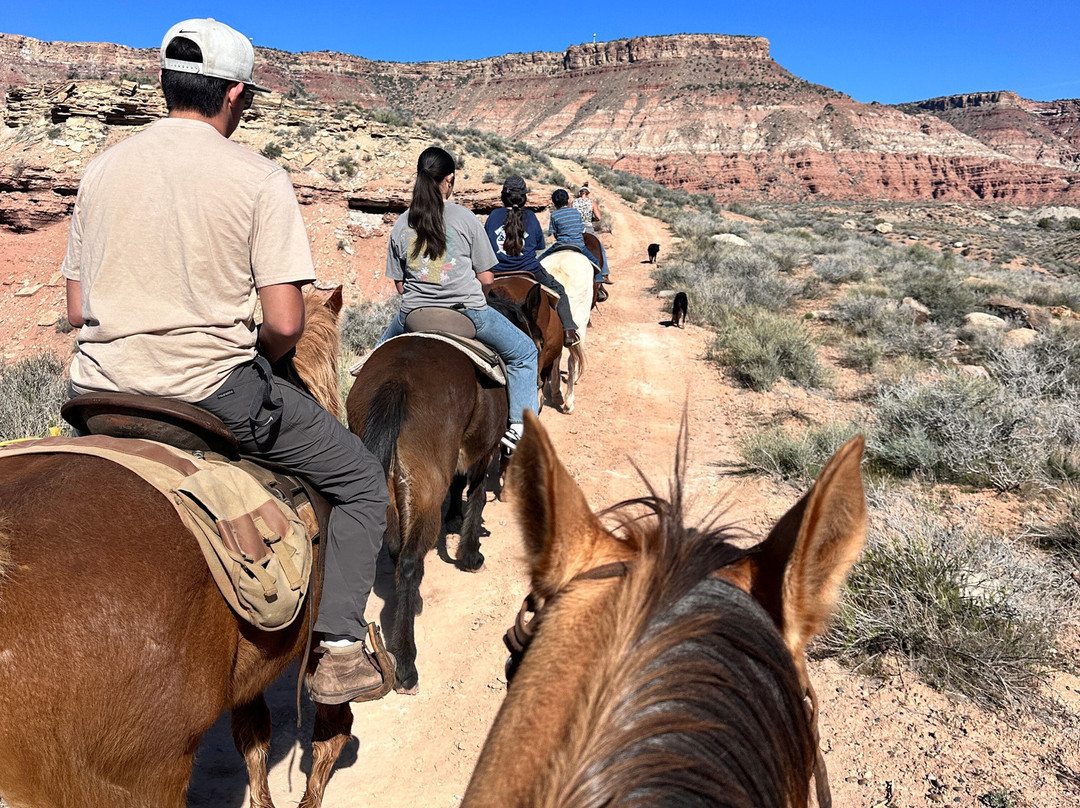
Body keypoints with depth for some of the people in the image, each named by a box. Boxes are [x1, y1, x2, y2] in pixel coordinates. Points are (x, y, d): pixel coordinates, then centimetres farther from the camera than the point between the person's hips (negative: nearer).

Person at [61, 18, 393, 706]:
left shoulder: (102, 169, 8)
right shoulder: (257, 177, -7)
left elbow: (77, 308, 11)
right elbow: (286, 323, -14)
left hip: (102, 393, 6)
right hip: (216, 391, -5)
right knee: (363, 481, 11)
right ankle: (340, 650, 5)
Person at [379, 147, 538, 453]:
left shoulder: (401, 225, 3)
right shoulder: (466, 218, -6)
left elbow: (399, 284, 6)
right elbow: (486, 278, -3)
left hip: (414, 314, 4)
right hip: (468, 311, -3)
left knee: (383, 350, 34)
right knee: (525, 353, 15)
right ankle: (518, 427, 4)